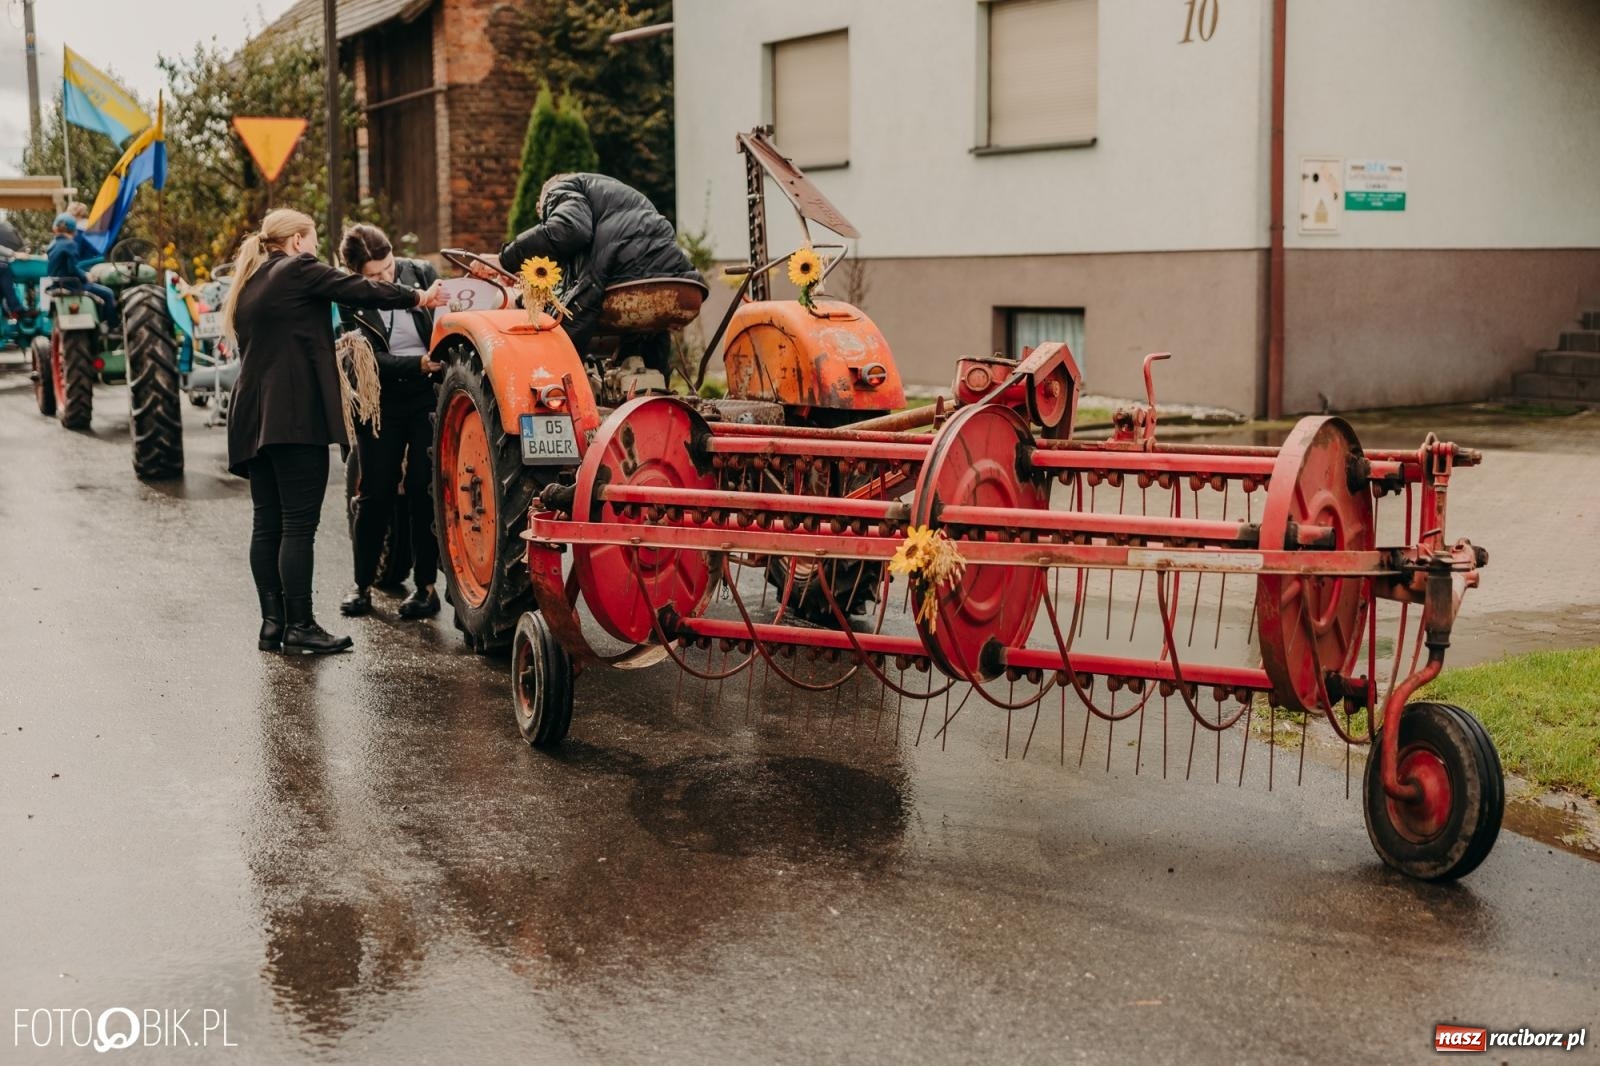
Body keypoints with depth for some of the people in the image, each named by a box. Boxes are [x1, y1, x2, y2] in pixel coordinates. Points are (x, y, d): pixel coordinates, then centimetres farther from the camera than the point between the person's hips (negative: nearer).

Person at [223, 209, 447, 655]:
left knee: (267, 523, 8)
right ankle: (299, 625, -6)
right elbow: (359, 290, -4)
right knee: (299, 524, -7)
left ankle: (272, 622, 8)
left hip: (253, 418, 9)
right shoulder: (299, 270, -3)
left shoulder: (248, 288, 21)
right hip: (296, 416, -8)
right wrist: (417, 297, 7)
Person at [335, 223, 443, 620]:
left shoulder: (422, 273, -5)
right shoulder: (350, 299, -9)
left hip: (429, 398, 0)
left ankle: (425, 585, 8)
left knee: (423, 491, -1)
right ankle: (362, 584, 17)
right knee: (375, 494, 3)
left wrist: (447, 369, -11)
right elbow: (372, 358, -14)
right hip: (381, 401, 0)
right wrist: (418, 365, -28)